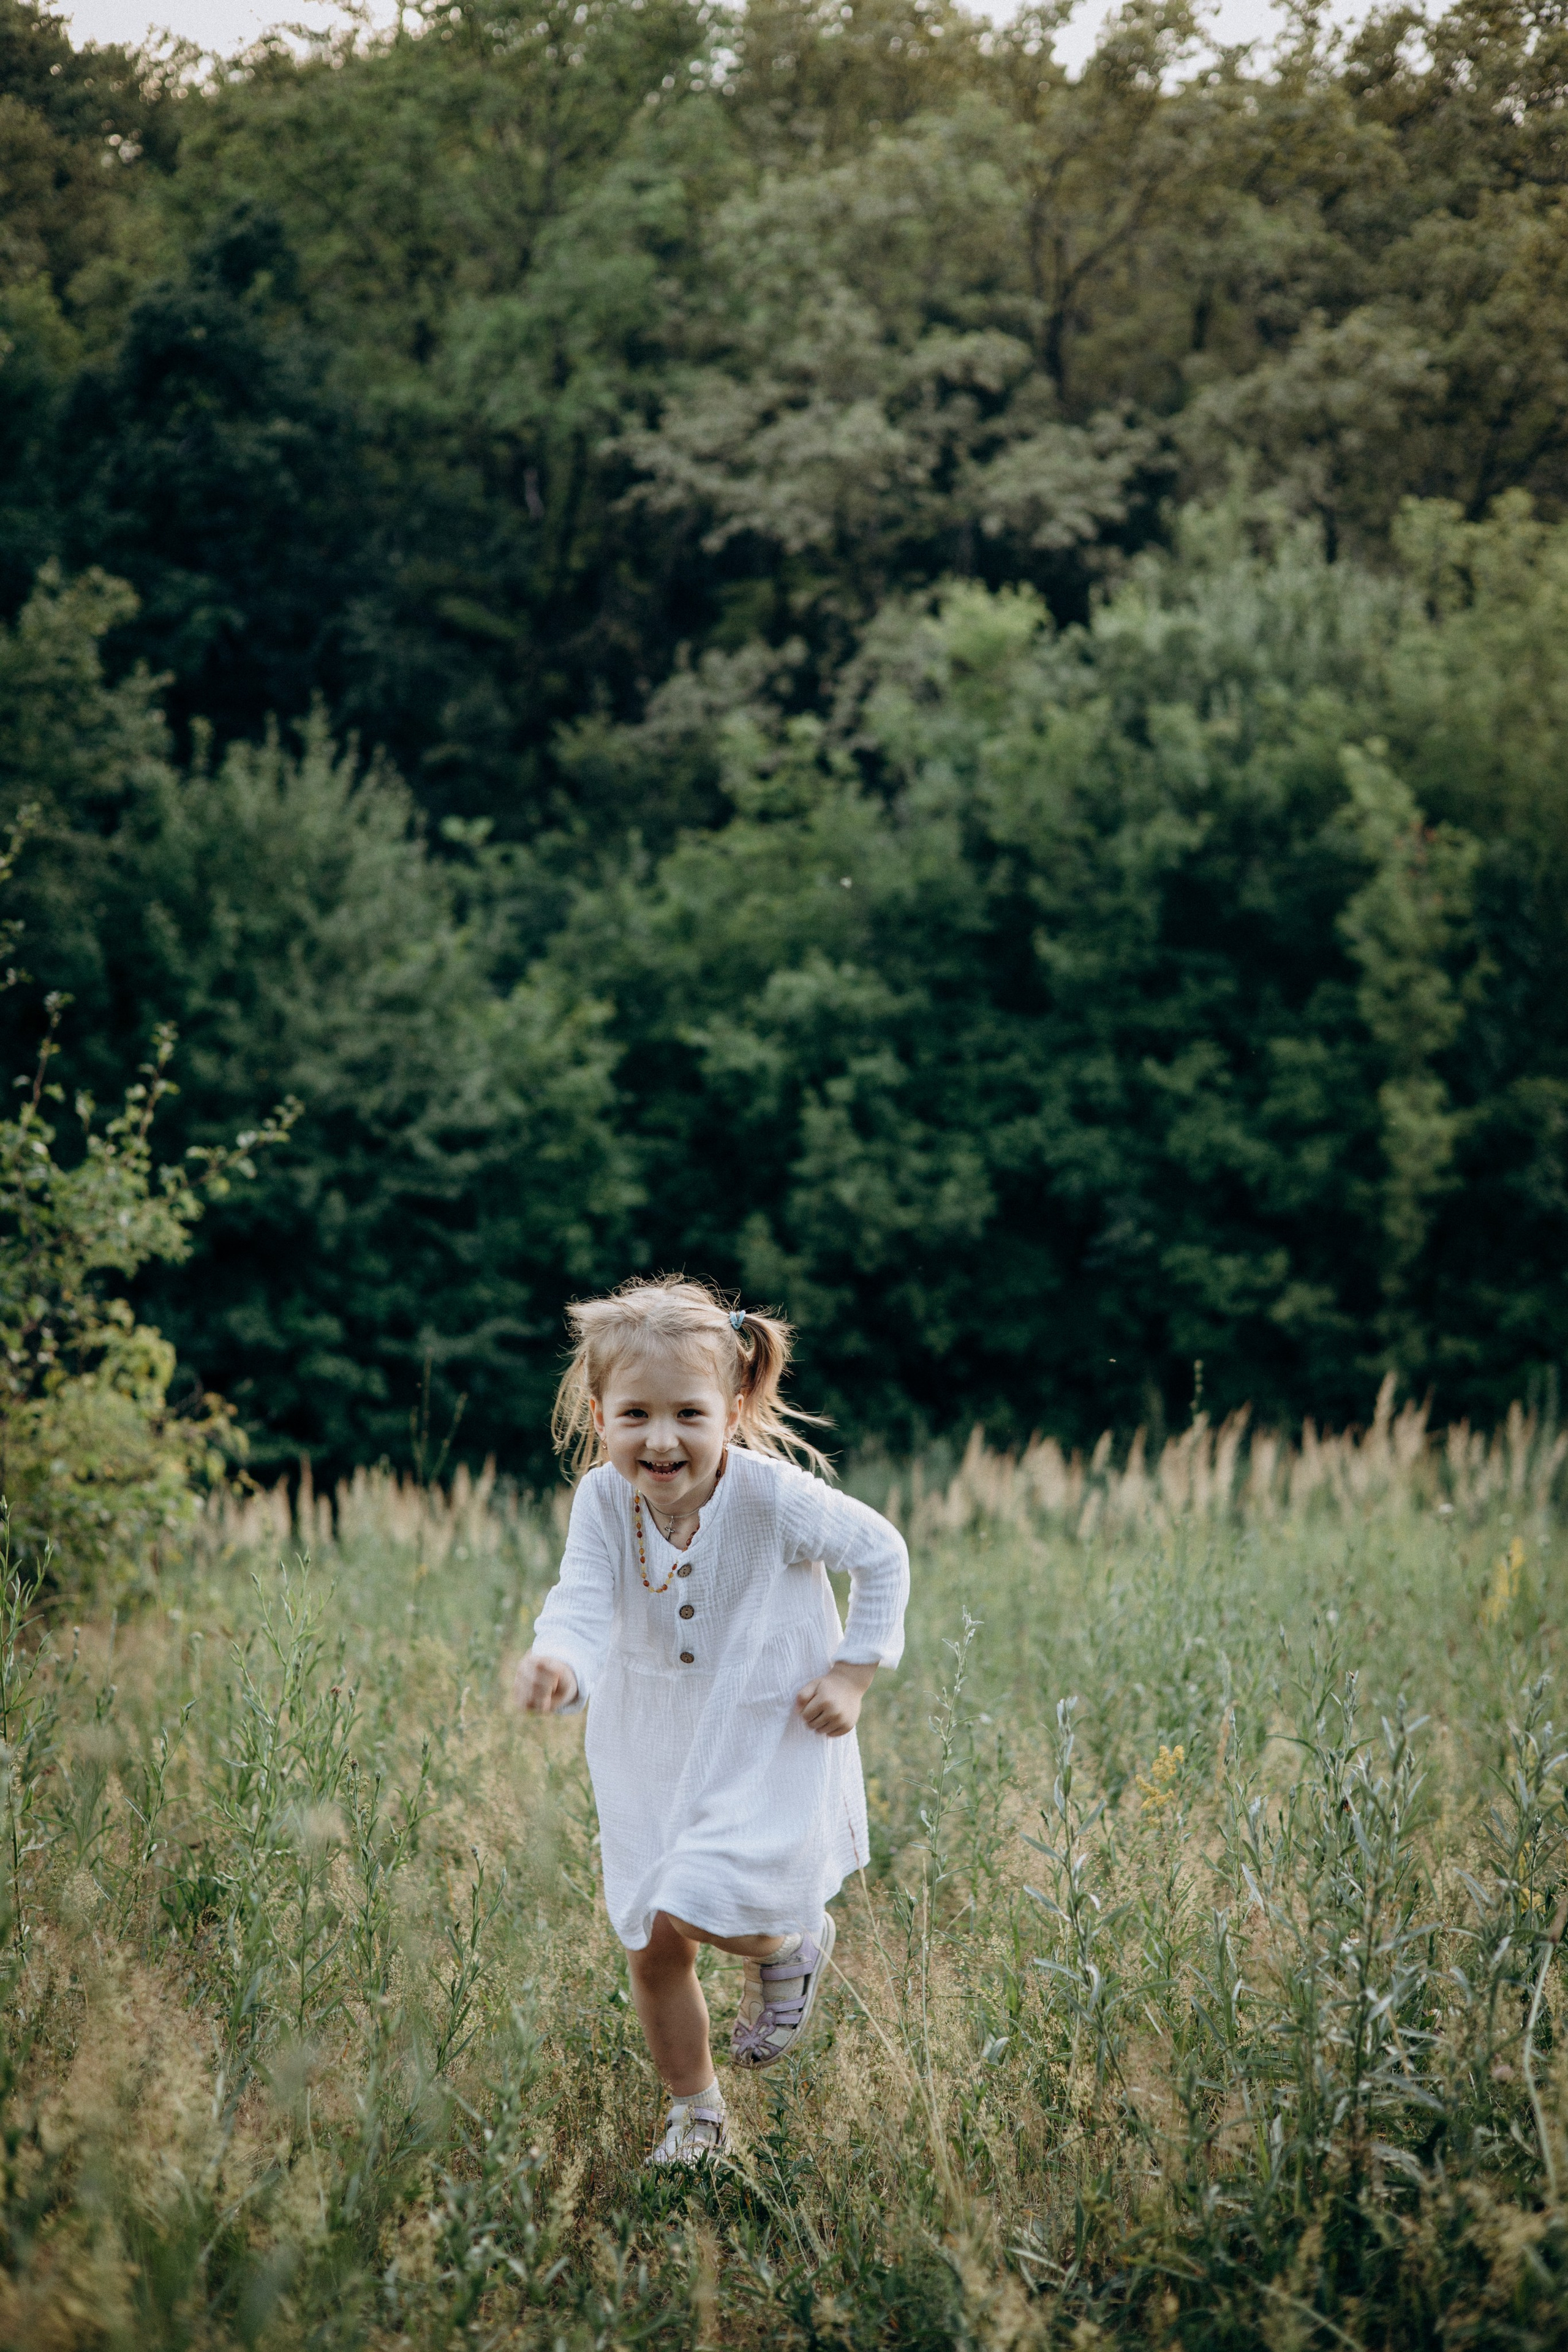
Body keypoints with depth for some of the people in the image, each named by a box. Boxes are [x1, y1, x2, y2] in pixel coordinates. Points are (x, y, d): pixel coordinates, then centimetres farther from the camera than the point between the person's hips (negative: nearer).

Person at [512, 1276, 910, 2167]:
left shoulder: (773, 1498, -23)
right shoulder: (603, 1502, -16)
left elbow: (883, 1553, -6)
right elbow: (583, 1608, -26)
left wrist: (853, 1675, -10)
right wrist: (557, 1667, -49)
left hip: (771, 1744, -4)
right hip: (656, 1752, 4)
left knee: (691, 1909, -20)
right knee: (652, 1950, 10)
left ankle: (793, 1943, 15)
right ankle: (697, 2111, 35)